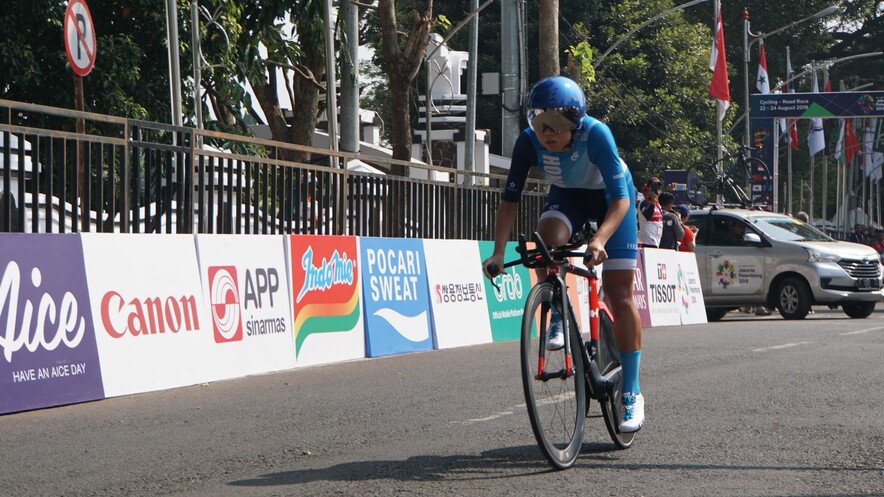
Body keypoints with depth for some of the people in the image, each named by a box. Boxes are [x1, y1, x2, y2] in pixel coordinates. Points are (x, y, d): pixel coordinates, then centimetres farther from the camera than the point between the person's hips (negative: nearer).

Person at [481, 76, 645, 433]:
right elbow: (510, 199, -19)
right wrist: (498, 252, -30)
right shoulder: (529, 142, -26)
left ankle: (631, 392, -2)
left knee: (619, 293, -9)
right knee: (548, 237, -33)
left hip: (610, 197, -2)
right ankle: (557, 317, -7)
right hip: (567, 194, 3)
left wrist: (599, 240, -54)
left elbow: (621, 199, -38)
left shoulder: (596, 134, -36)